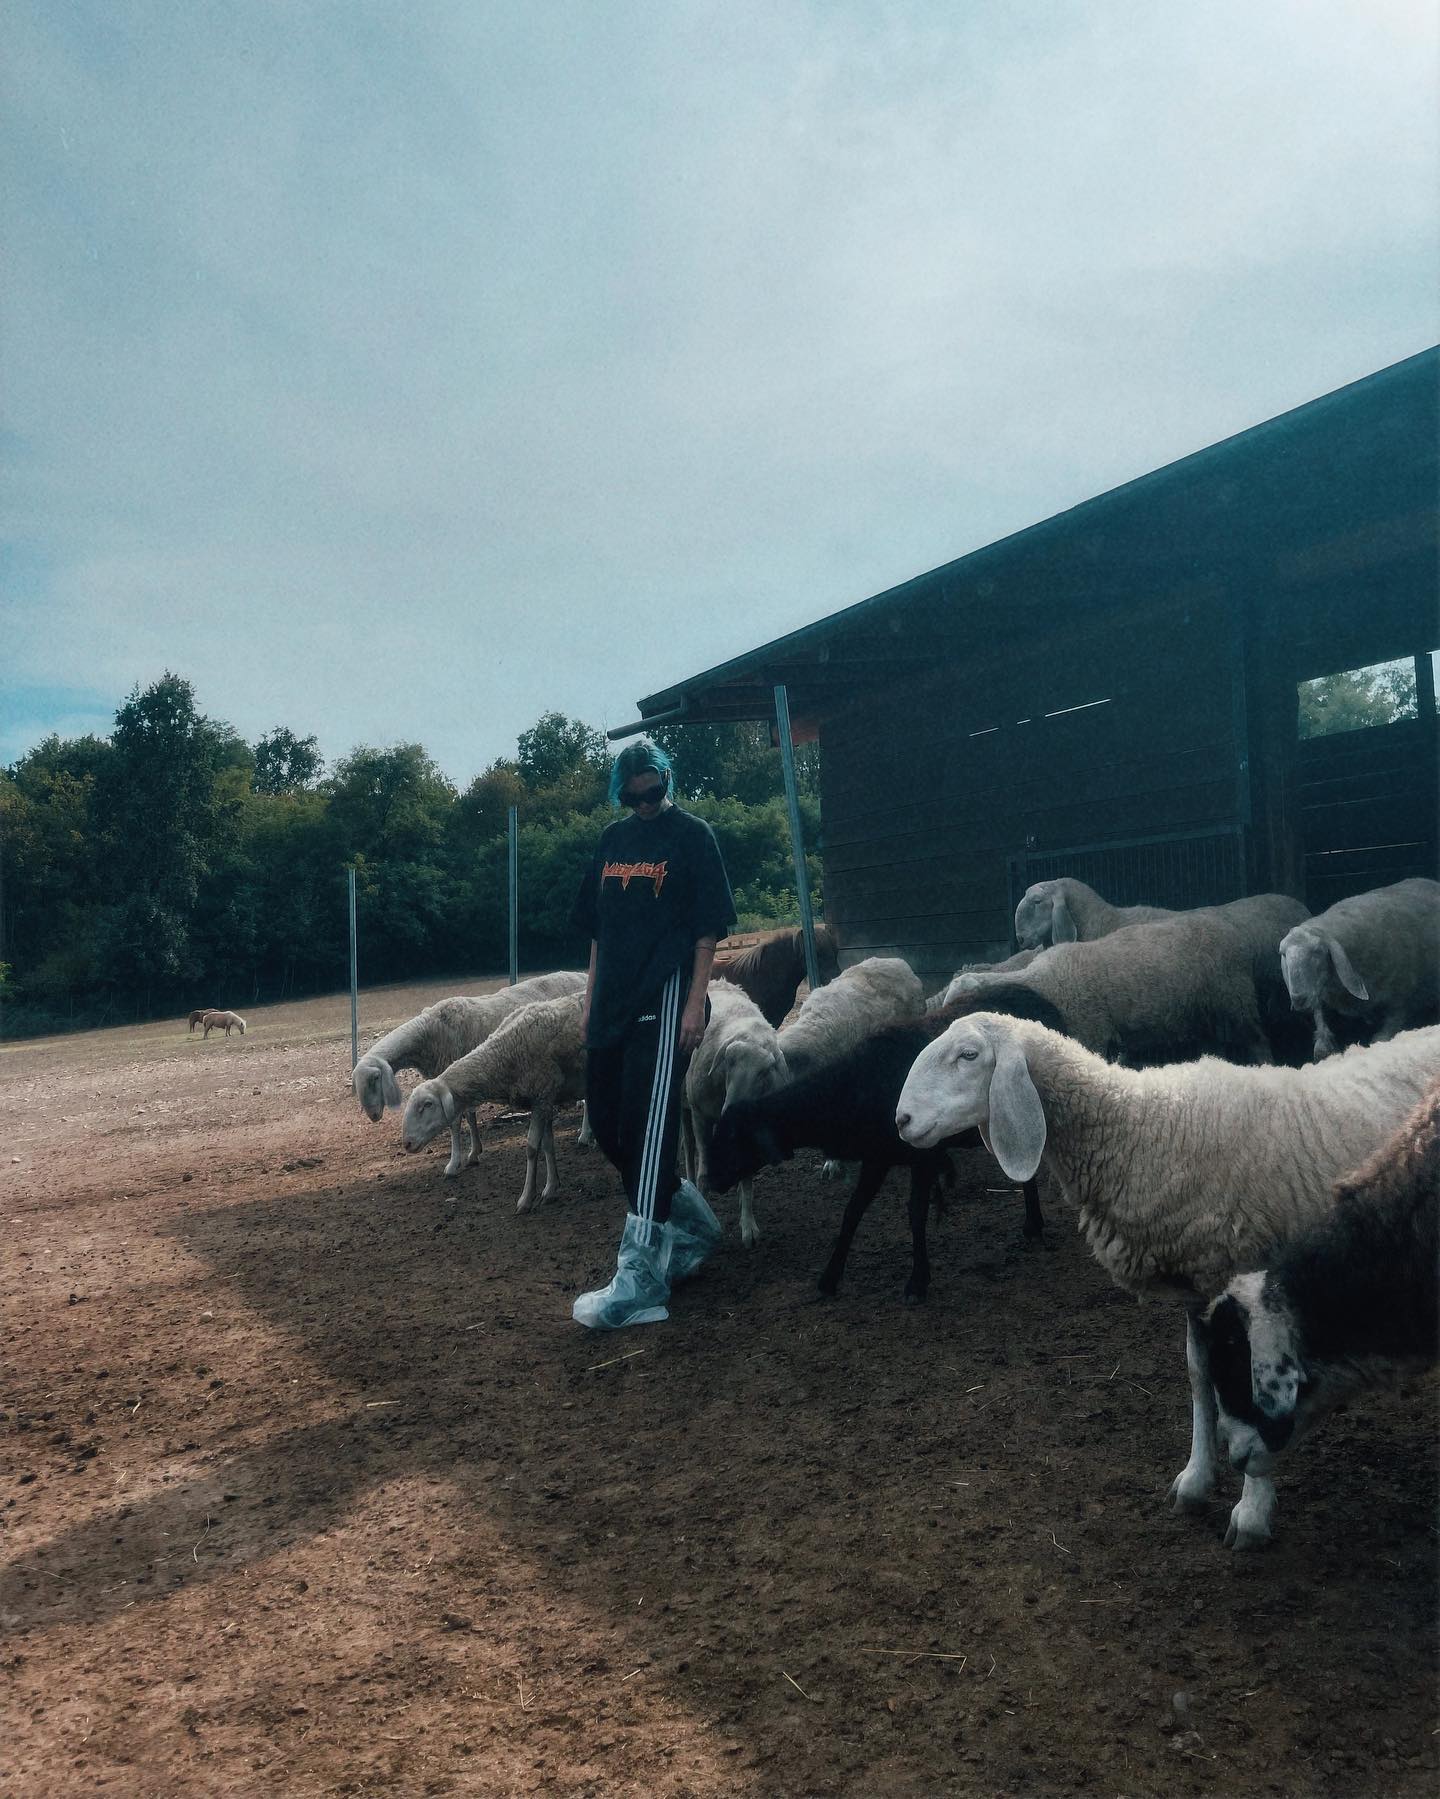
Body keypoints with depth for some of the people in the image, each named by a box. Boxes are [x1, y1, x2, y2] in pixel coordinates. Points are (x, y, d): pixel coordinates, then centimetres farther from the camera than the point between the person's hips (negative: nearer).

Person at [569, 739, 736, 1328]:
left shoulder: (692, 836, -2)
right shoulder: (612, 839, 15)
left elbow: (708, 927, -6)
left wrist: (696, 1001, -13)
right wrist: (590, 998, 14)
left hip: (664, 1000, -7)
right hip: (612, 1003, 7)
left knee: (648, 1127, -12)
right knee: (606, 1124, 9)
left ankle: (640, 1276, -11)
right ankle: (689, 1217, 29)